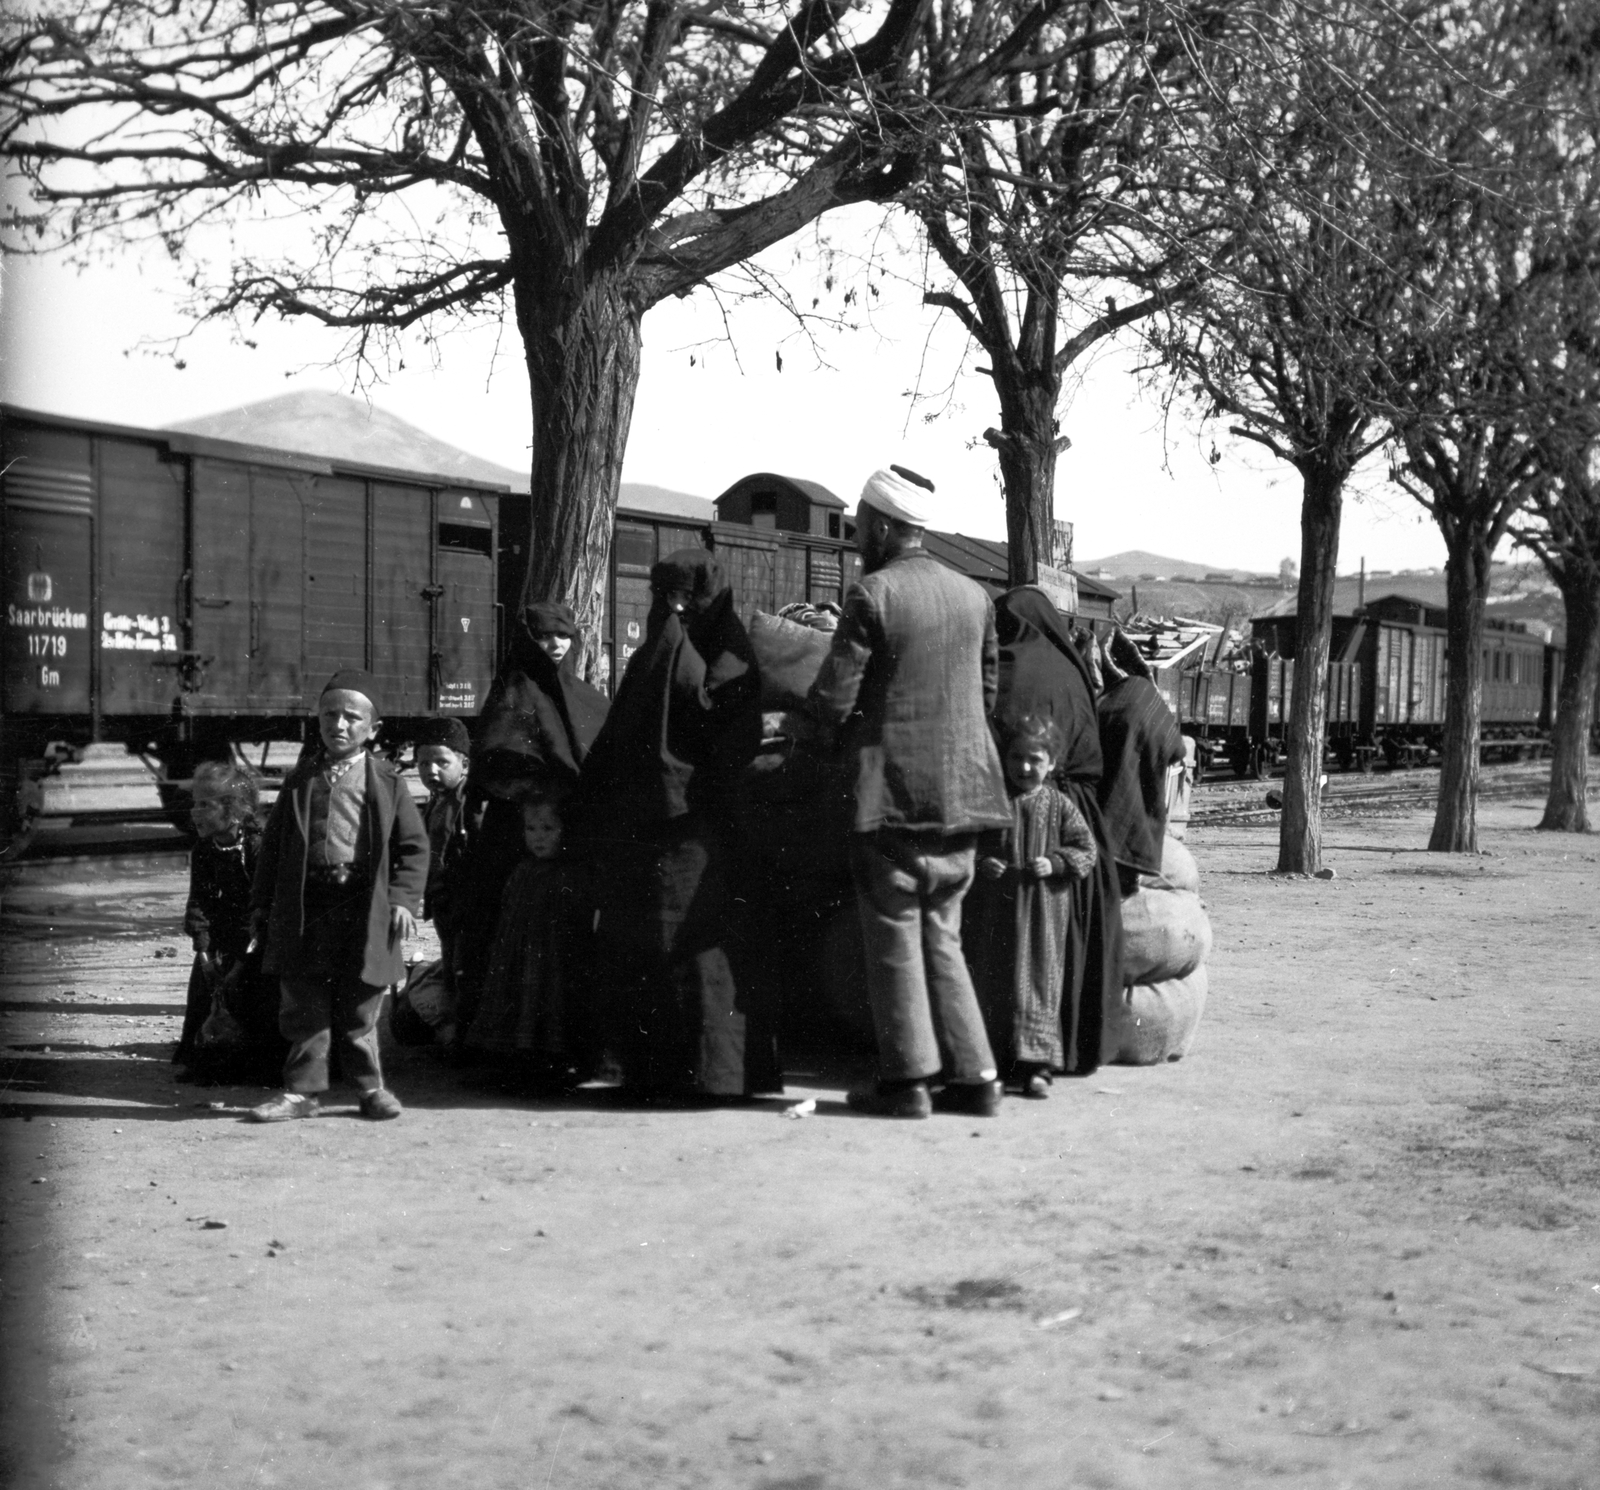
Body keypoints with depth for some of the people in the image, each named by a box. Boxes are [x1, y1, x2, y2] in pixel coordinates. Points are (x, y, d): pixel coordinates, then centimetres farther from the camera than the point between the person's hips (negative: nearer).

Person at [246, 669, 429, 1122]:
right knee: (303, 1005, 4)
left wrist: (404, 898, -7)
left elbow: (414, 845, 4)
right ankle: (302, 1090, 12)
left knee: (360, 1006, 6)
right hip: (305, 906, 2)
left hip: (363, 906, -2)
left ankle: (371, 1087, 19)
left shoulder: (386, 781, 4)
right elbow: (274, 844, 14)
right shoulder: (301, 779, 11)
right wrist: (261, 905, 10)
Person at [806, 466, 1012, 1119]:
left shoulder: (873, 594, -11)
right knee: (941, 936, 15)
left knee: (893, 938, 3)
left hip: (894, 790, -6)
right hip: (962, 790, 6)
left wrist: (811, 709, 8)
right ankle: (973, 1077, 14)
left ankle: (907, 1080, 6)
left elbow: (832, 701, -13)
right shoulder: (974, 595, 8)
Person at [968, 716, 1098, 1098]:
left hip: (1044, 912, -2)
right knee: (992, 983, 7)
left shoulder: (1059, 806, 0)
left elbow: (1086, 850, 2)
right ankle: (997, 1057, 18)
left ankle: (1036, 1065, 2)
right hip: (994, 908, 2)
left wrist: (1055, 863, -13)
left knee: (1039, 985, -1)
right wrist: (980, 862, -9)